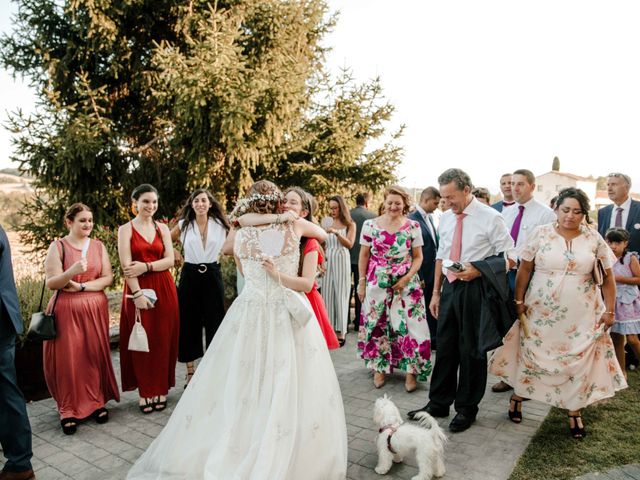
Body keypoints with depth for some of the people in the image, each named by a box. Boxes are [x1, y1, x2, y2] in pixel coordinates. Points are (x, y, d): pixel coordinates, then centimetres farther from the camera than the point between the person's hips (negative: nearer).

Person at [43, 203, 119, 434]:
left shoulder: (98, 246, 7)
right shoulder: (58, 247, -2)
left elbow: (107, 278, 1)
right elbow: (51, 283, -8)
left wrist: (81, 286, -12)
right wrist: (71, 272, -27)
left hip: (95, 309, 3)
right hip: (67, 310, -3)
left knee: (95, 355, 7)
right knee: (68, 358, 1)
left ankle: (97, 402, 22)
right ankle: (69, 410, 15)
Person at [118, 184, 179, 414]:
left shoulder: (163, 228, 10)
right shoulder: (126, 229, 0)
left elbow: (170, 260, 1)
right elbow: (126, 266, -9)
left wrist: (146, 267, -15)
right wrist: (137, 293, -17)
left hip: (164, 289, 3)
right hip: (138, 289, -2)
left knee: (163, 339, 6)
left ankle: (160, 389, 18)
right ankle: (145, 392, 16)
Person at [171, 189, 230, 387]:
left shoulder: (220, 225, 2)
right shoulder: (184, 225, 4)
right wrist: (173, 253, 3)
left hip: (212, 276, 0)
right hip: (189, 276, 1)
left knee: (214, 322, 2)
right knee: (189, 322, 5)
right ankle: (190, 371, 18)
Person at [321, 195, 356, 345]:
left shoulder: (350, 224, 3)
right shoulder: (327, 223, 7)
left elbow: (349, 244, -11)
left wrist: (336, 232, -21)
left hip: (341, 261, -2)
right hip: (327, 261, 2)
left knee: (340, 295, 1)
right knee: (327, 294, 3)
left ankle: (341, 331, 7)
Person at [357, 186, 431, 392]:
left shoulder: (413, 226, 0)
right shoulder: (370, 225, 0)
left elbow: (418, 257, 4)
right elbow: (364, 255, 4)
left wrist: (407, 278, -10)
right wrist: (361, 282, 2)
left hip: (406, 283, 0)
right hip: (377, 283, 1)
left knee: (408, 324, -2)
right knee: (377, 324, 7)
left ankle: (411, 371, 10)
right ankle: (379, 368, 22)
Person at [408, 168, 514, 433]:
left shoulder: (490, 218, -9)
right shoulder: (446, 218, 8)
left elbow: (507, 256, -8)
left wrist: (477, 270, -22)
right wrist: (436, 292, 13)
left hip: (474, 289, -5)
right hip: (449, 287, 6)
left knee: (471, 349, 6)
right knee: (445, 346, 12)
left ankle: (467, 408, 23)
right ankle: (439, 403, 27)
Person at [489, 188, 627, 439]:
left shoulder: (594, 239, 0)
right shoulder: (540, 234, -4)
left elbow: (607, 278, 4)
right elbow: (524, 270, -1)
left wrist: (609, 310, 0)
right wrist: (519, 301, -4)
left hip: (581, 317, 1)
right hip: (541, 312, -1)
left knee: (579, 362, 6)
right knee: (531, 355, 9)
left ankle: (574, 412, 24)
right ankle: (517, 396, 29)